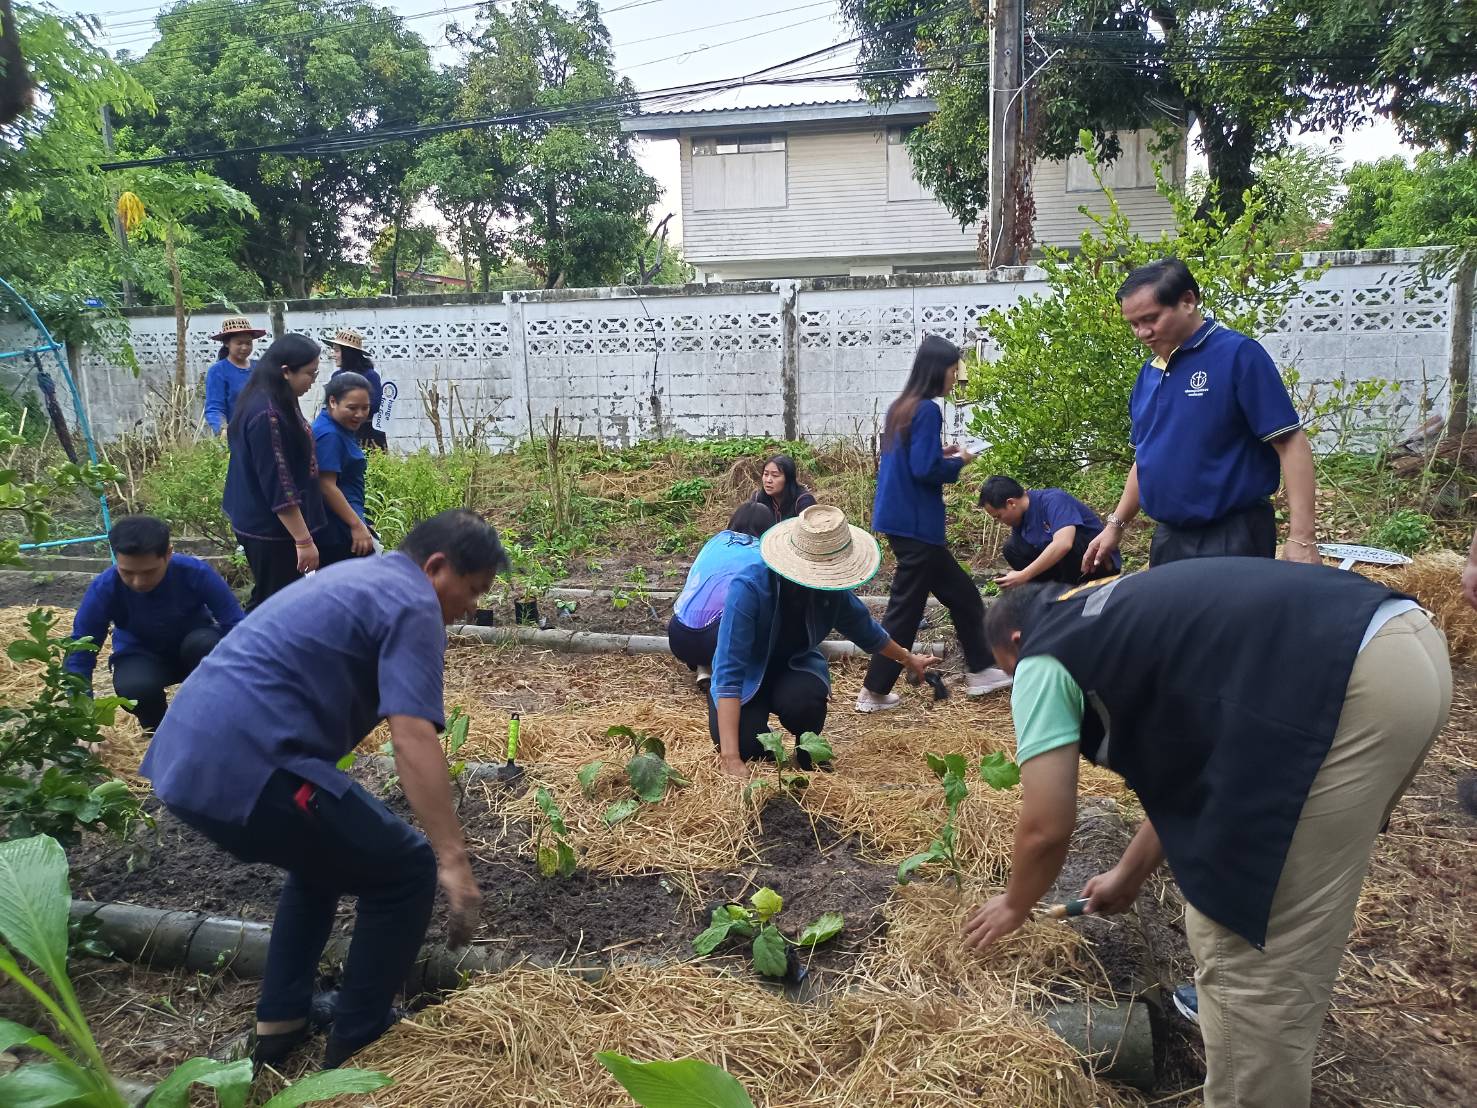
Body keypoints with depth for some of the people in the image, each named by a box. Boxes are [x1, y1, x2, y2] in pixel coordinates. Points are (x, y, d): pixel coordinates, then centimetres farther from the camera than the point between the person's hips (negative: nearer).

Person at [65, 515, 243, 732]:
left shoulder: (195, 572, -30)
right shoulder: (104, 588, -27)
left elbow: (237, 627, -27)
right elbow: (78, 655, -22)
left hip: (195, 648, 0)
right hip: (141, 655, 0)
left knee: (205, 643, -36)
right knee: (134, 688, -34)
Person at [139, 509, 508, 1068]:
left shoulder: (356, 575, 23)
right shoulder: (412, 604, -7)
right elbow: (413, 740, -20)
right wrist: (453, 860, -22)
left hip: (183, 756, 10)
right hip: (244, 766, -10)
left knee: (325, 855, 30)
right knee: (406, 870, 3)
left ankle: (280, 1020, 33)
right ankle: (356, 1045, 15)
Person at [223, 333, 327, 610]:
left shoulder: (275, 403, 8)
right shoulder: (267, 415, -24)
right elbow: (278, 486, -25)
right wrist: (304, 540, -23)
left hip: (266, 525, 10)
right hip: (272, 530, -10)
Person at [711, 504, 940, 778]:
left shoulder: (831, 588, -18)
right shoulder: (748, 588, -34)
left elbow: (865, 630, 5)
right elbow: (729, 671, -37)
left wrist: (907, 659, 23)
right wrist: (730, 756, -44)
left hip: (796, 667, 3)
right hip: (748, 676, -2)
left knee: (801, 701, -33)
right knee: (744, 742, -31)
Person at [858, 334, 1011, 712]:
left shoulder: (901, 407, 12)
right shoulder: (927, 411, -16)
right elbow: (925, 470, -22)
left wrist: (940, 453, 10)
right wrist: (957, 462, -5)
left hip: (901, 520, 10)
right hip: (915, 524, -10)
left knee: (961, 594, 18)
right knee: (905, 610, -1)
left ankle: (980, 670, 27)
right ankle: (873, 692, 7)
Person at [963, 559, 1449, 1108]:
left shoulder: (1044, 659, 7)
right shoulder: (1123, 615, 30)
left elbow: (1046, 829, 8)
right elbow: (1187, 767, 36)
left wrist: (1014, 905, 29)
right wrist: (1129, 873, 48)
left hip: (1342, 684, -10)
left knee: (1246, 947, 5)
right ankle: (1229, 1000, 52)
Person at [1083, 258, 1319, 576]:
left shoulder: (1238, 355, -12)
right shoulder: (1149, 372, 9)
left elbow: (1291, 444, -15)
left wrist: (1302, 540, -20)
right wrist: (1116, 525, 16)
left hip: (1233, 539, -7)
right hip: (1168, 538, 7)